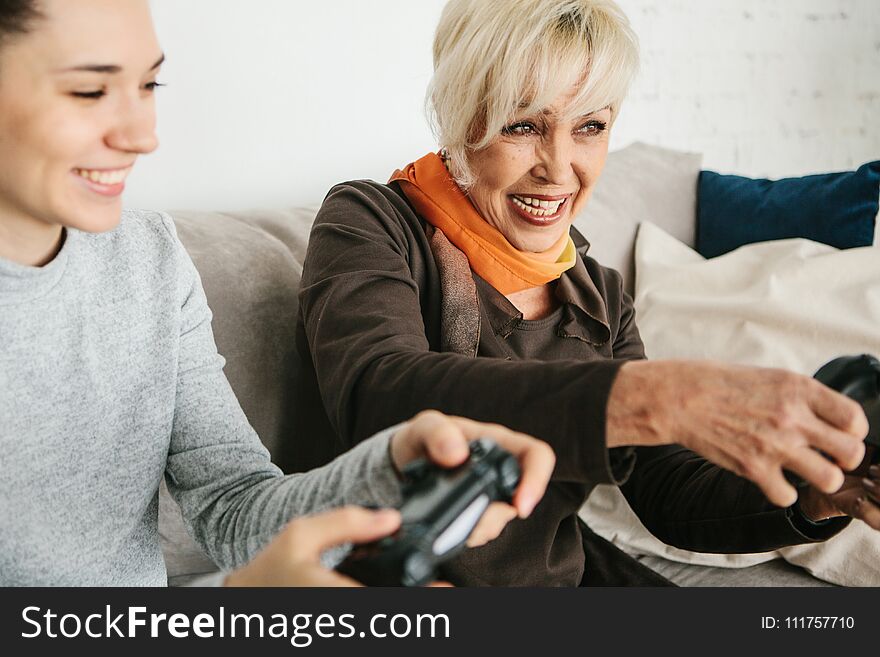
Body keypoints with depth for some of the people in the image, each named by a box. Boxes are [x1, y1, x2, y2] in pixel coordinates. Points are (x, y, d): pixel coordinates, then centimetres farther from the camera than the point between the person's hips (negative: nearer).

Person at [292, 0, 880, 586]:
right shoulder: (366, 225, -11)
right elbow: (376, 395, -32)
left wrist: (817, 492, -16)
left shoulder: (599, 296, 4)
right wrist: (655, 398, -40)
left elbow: (672, 495, 3)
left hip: (565, 573, 5)